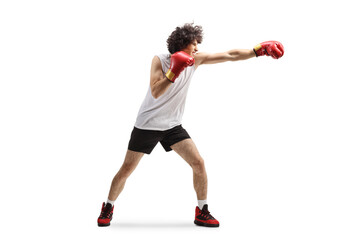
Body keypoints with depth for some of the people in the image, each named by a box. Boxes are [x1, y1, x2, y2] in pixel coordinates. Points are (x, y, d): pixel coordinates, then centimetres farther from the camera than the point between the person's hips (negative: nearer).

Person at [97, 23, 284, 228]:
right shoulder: (160, 60, -14)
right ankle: (108, 208, 20)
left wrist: (259, 50, -11)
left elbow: (230, 55, -5)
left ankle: (202, 213, 4)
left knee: (198, 163, -8)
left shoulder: (196, 60, -3)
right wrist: (173, 73, -35)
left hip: (173, 126, 4)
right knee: (127, 169, 0)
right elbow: (155, 93, -24)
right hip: (147, 125, -4)